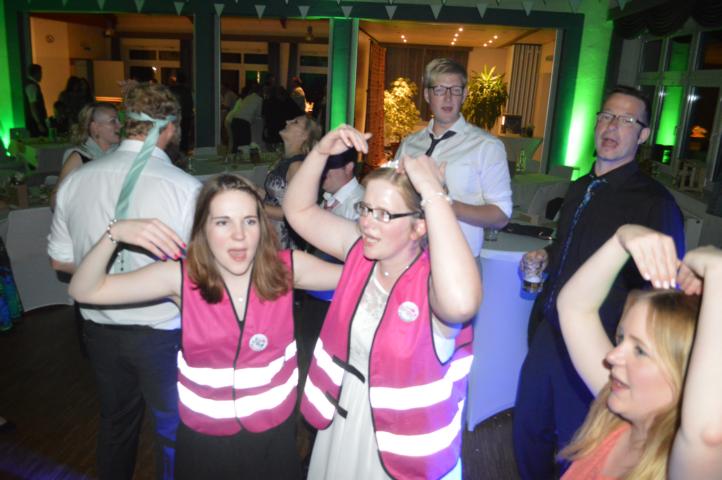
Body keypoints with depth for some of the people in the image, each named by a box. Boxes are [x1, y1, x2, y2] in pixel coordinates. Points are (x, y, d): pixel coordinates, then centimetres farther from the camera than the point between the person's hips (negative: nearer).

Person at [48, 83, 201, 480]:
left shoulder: (76, 180, -7)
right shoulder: (185, 187, -21)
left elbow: (61, 259, 4)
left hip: (100, 327, 5)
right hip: (163, 331, -4)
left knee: (115, 422, 27)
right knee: (172, 428, 18)